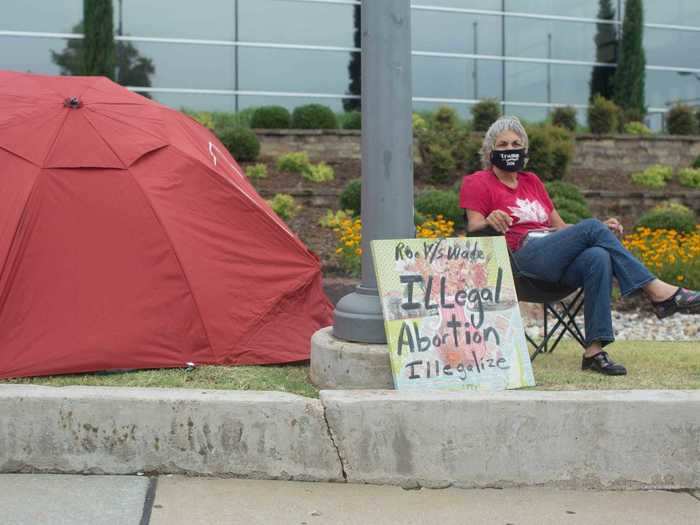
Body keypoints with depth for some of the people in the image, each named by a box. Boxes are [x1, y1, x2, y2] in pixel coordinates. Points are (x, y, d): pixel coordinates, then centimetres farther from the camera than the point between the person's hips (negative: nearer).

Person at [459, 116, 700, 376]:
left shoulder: (532, 181, 29)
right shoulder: (478, 183, 12)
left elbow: (560, 226, 25)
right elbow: (473, 228, -2)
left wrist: (602, 230, 10)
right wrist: (489, 221, -25)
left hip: (559, 260, 5)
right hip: (525, 255, -5)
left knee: (598, 257, -29)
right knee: (591, 226, -24)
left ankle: (594, 351, -34)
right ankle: (657, 290, -20)